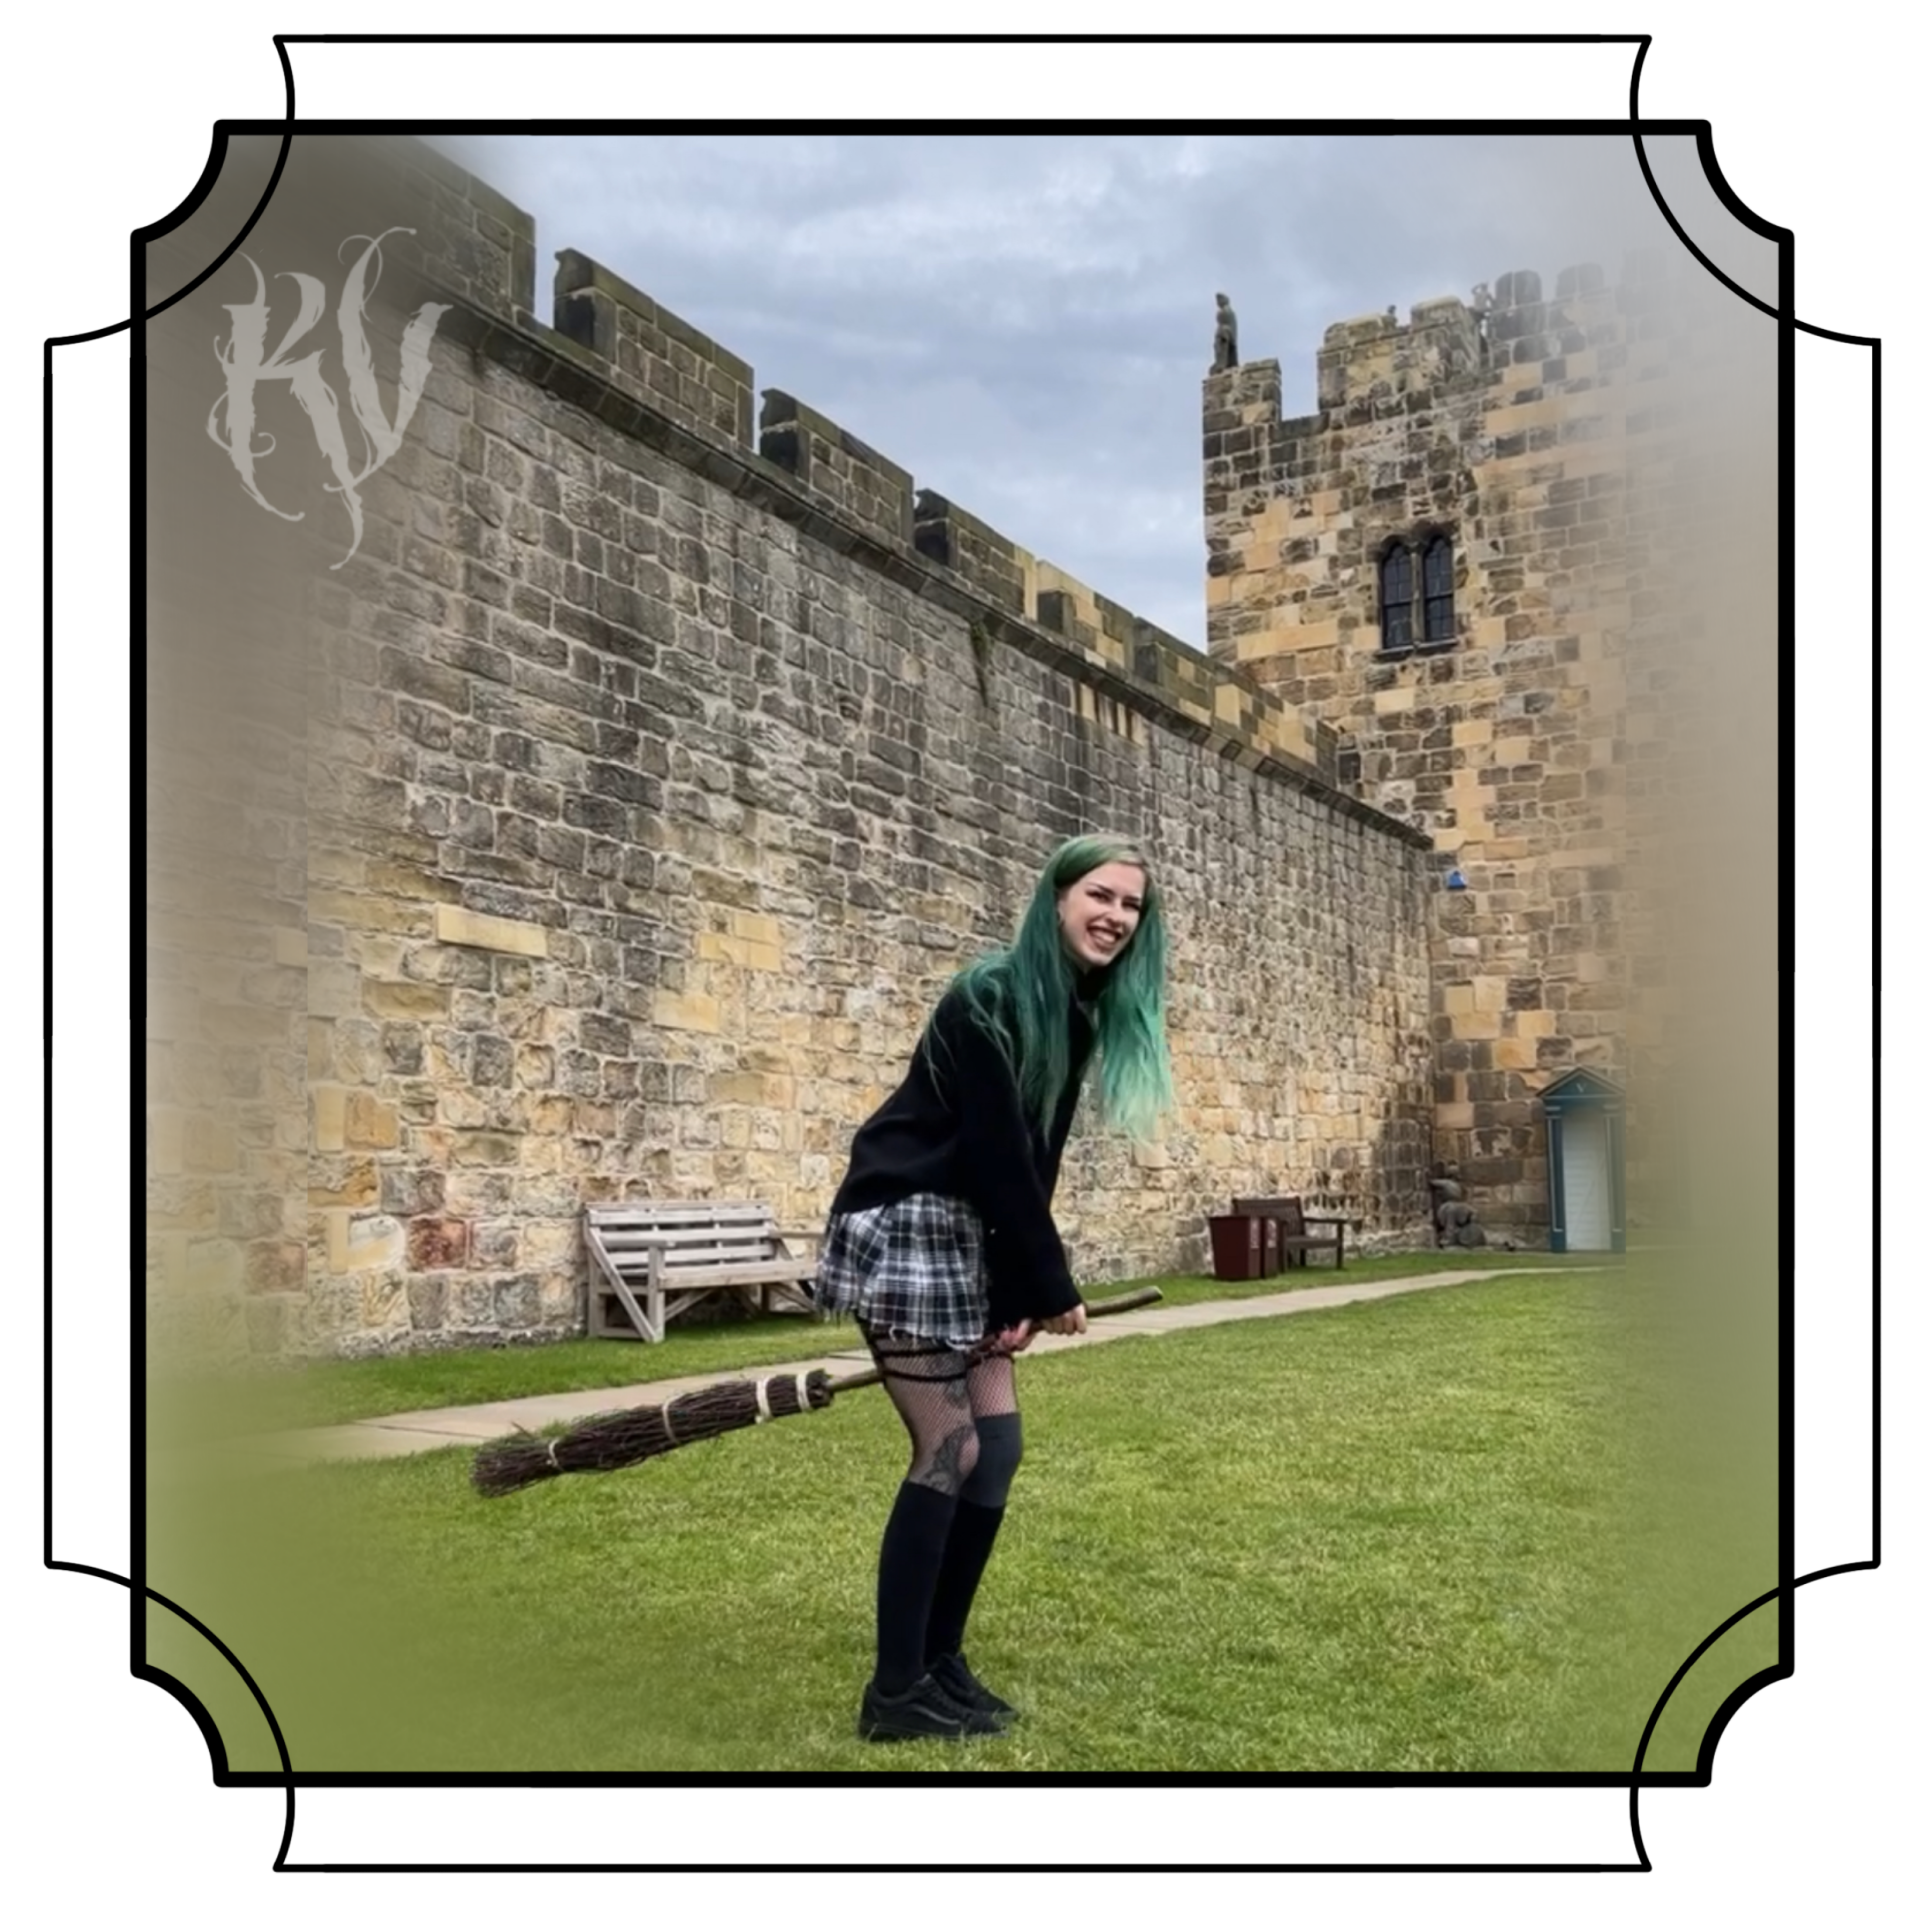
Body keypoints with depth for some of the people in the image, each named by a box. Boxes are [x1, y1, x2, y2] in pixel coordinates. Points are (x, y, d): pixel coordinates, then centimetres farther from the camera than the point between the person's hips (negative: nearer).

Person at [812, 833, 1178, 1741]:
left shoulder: (1082, 1016, 7)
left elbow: (1035, 1161, 6)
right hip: (902, 1228, -9)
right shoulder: (989, 997, -19)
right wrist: (1052, 1286, -13)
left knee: (998, 1441, 6)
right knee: (949, 1452, -8)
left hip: (973, 1238, 9)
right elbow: (995, 1152, -20)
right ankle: (895, 1690, 4)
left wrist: (1022, 1294, -1)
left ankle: (940, 1661, 19)